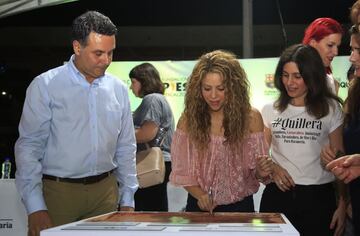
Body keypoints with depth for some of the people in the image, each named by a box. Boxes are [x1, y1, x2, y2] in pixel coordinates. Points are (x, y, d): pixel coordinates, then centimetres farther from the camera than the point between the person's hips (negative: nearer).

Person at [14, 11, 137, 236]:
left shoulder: (118, 89, 6)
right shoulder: (45, 86, -6)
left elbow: (126, 148, 11)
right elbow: (29, 147, -7)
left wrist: (127, 200, 9)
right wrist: (36, 208, -12)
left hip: (105, 191, 4)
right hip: (58, 191, -3)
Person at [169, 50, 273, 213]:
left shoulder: (251, 117, -8)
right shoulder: (188, 119, -7)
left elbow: (255, 172, -2)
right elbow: (183, 172, -3)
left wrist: (260, 173, -23)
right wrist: (200, 194, -18)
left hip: (239, 206, -1)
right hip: (200, 206, 1)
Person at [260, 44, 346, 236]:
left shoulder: (330, 109, 2)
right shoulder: (270, 110, 8)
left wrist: (343, 206, -4)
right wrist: (272, 167, -9)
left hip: (318, 196, -2)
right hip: (278, 195, 2)